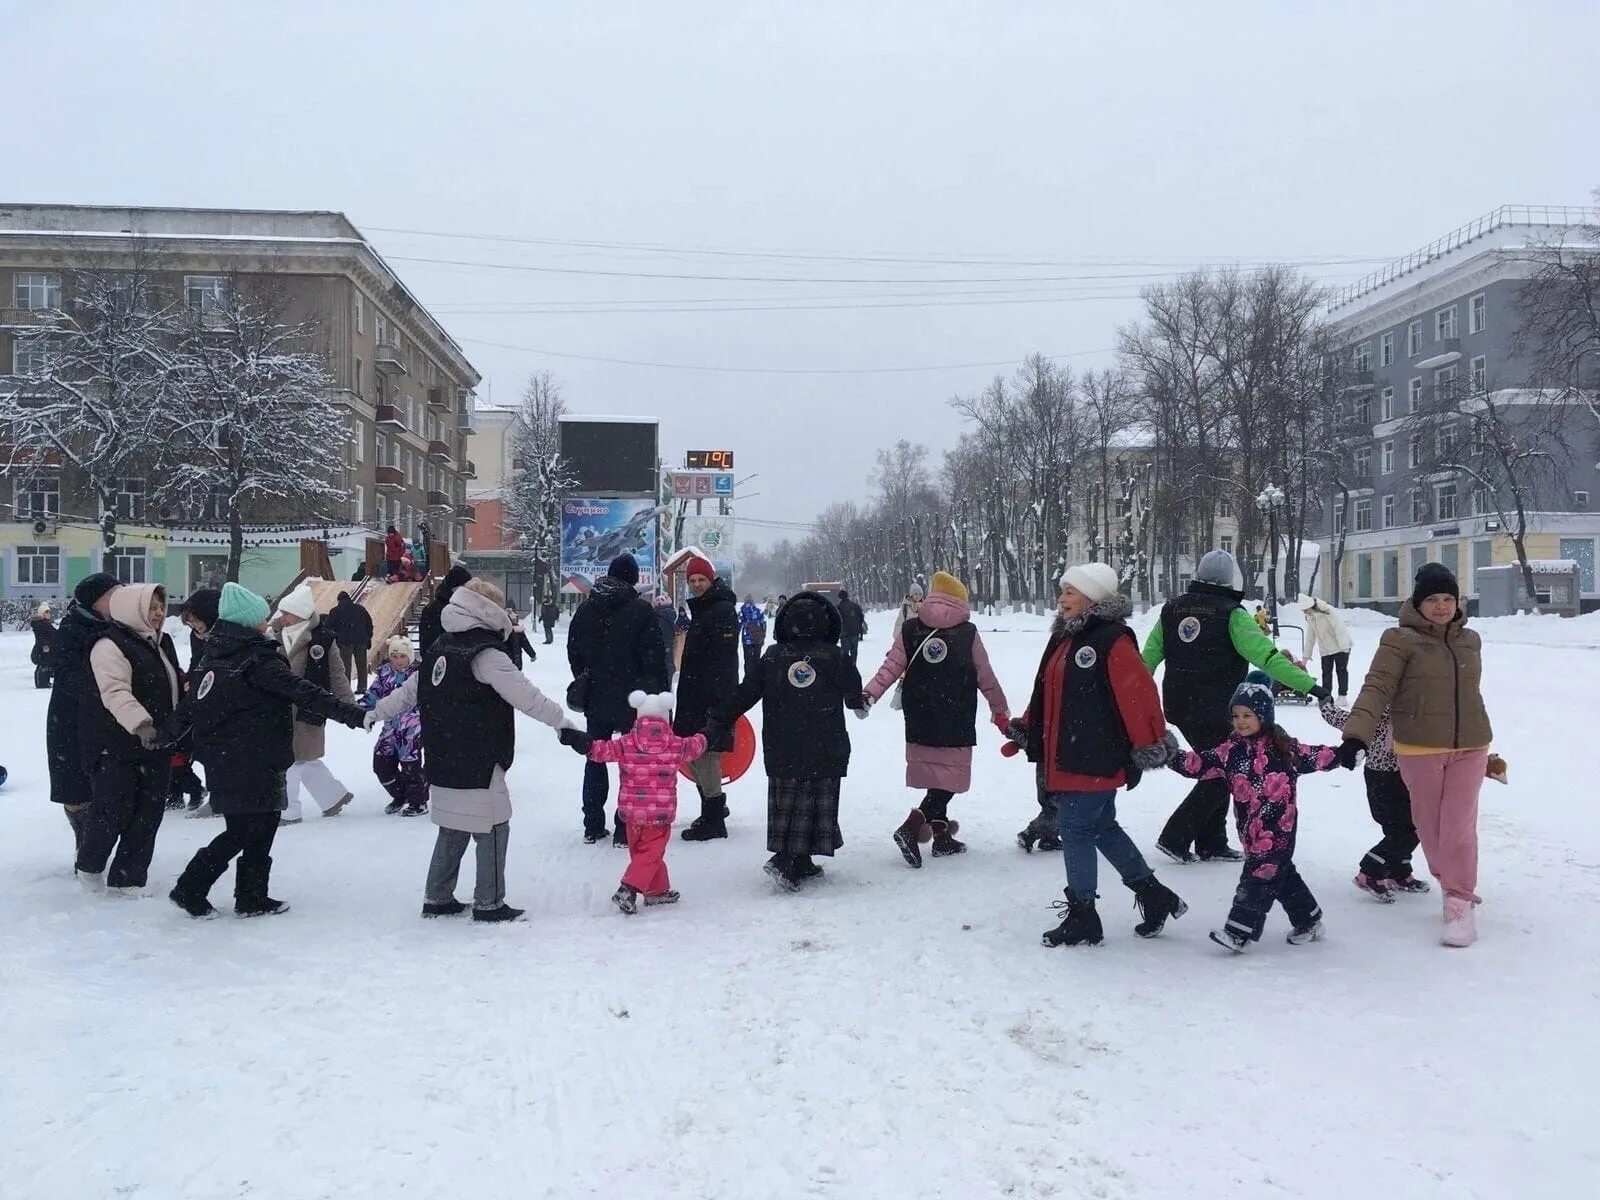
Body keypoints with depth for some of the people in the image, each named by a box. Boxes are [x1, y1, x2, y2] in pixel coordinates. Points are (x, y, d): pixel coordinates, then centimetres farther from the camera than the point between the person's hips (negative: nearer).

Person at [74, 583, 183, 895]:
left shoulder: (162, 642, 12)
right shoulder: (110, 646, -16)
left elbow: (173, 687, 25)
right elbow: (116, 692, -29)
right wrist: (141, 725, -41)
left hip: (155, 744, 8)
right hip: (114, 746, -8)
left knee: (149, 812, 6)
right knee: (115, 810, -4)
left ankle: (126, 877, 17)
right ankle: (89, 866, 23)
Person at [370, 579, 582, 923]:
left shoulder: (439, 649, 10)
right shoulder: (487, 654, -16)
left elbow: (410, 690, 20)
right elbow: (528, 697, -19)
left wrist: (375, 713, 33)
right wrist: (564, 724, -13)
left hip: (443, 764, 8)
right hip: (479, 766, -8)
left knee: (452, 831, 18)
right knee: (493, 830, 2)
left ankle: (437, 898, 24)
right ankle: (489, 903, 6)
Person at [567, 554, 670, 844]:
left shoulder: (586, 608, 4)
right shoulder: (640, 609, -12)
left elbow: (574, 651, 11)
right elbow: (654, 658, -12)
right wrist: (660, 695, -5)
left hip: (595, 697, 5)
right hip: (633, 698, -5)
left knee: (595, 758, 15)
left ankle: (593, 826, 19)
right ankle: (625, 829, 3)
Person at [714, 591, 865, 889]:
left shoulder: (772, 657, -2)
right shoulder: (836, 657, -7)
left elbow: (744, 694, 0)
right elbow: (854, 697, 2)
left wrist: (719, 719, 10)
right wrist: (861, 702, 26)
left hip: (781, 751, 2)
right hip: (825, 752, -2)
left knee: (786, 803, 13)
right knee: (817, 806, 3)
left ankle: (800, 863, 15)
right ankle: (786, 861, -10)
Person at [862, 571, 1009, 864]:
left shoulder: (909, 629, 3)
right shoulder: (968, 632, -4)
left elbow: (892, 667, -6)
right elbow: (986, 677, 2)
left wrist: (869, 694, -6)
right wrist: (1000, 711, 12)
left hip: (920, 720, 5)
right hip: (956, 722, -4)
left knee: (935, 774, 16)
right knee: (950, 776, -2)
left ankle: (941, 835, 22)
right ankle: (911, 827, -17)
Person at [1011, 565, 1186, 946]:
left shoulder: (1112, 641, -16)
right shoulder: (1066, 639, 13)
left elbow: (1139, 696, -19)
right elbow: (1047, 694, 21)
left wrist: (1150, 747, -17)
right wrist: (1025, 728, 18)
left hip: (1095, 761, -9)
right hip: (1066, 758, 9)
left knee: (1076, 829, -3)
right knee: (1102, 827, 17)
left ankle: (1082, 919, 10)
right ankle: (1154, 896, 30)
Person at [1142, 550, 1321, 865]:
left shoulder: (1171, 609, 5)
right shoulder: (1232, 614, -13)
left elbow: (1147, 657, 11)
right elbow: (1267, 656, -21)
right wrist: (1308, 684, -22)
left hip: (1180, 706, 7)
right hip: (1215, 711, -7)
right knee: (1219, 776, 6)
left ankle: (1212, 844, 20)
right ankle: (1175, 837, 1)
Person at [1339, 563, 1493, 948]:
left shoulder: (1469, 640, 7)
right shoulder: (1401, 641, -10)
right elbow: (1376, 688, -19)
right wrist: (1357, 733, -33)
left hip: (1469, 749, 3)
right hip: (1419, 750, -3)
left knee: (1459, 825, -3)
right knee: (1429, 823, 9)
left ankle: (1460, 904, 4)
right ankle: (1452, 881, 32)